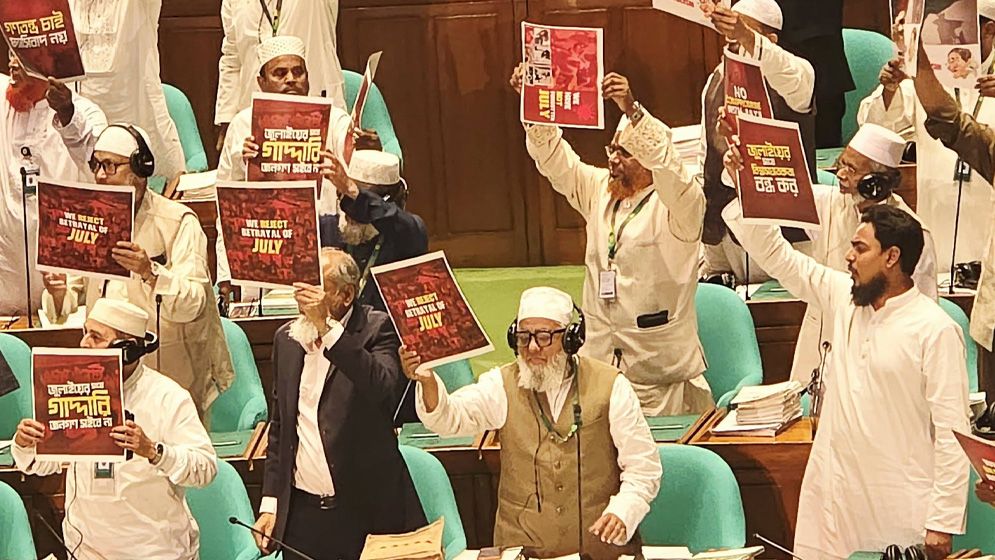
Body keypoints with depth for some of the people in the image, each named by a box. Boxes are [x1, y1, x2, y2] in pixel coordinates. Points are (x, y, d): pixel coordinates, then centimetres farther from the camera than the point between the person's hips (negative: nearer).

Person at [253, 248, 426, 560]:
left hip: (365, 510, -4)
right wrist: (270, 502, 12)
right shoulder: (287, 338, 11)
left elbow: (384, 389, -26)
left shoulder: (376, 329, -5)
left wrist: (327, 328, -27)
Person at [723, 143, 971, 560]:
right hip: (833, 492, 6)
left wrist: (943, 523, -17)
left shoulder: (935, 331, -12)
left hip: (902, 510, -6)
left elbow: (952, 431, -14)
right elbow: (776, 256, 14)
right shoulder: (844, 297, 8)